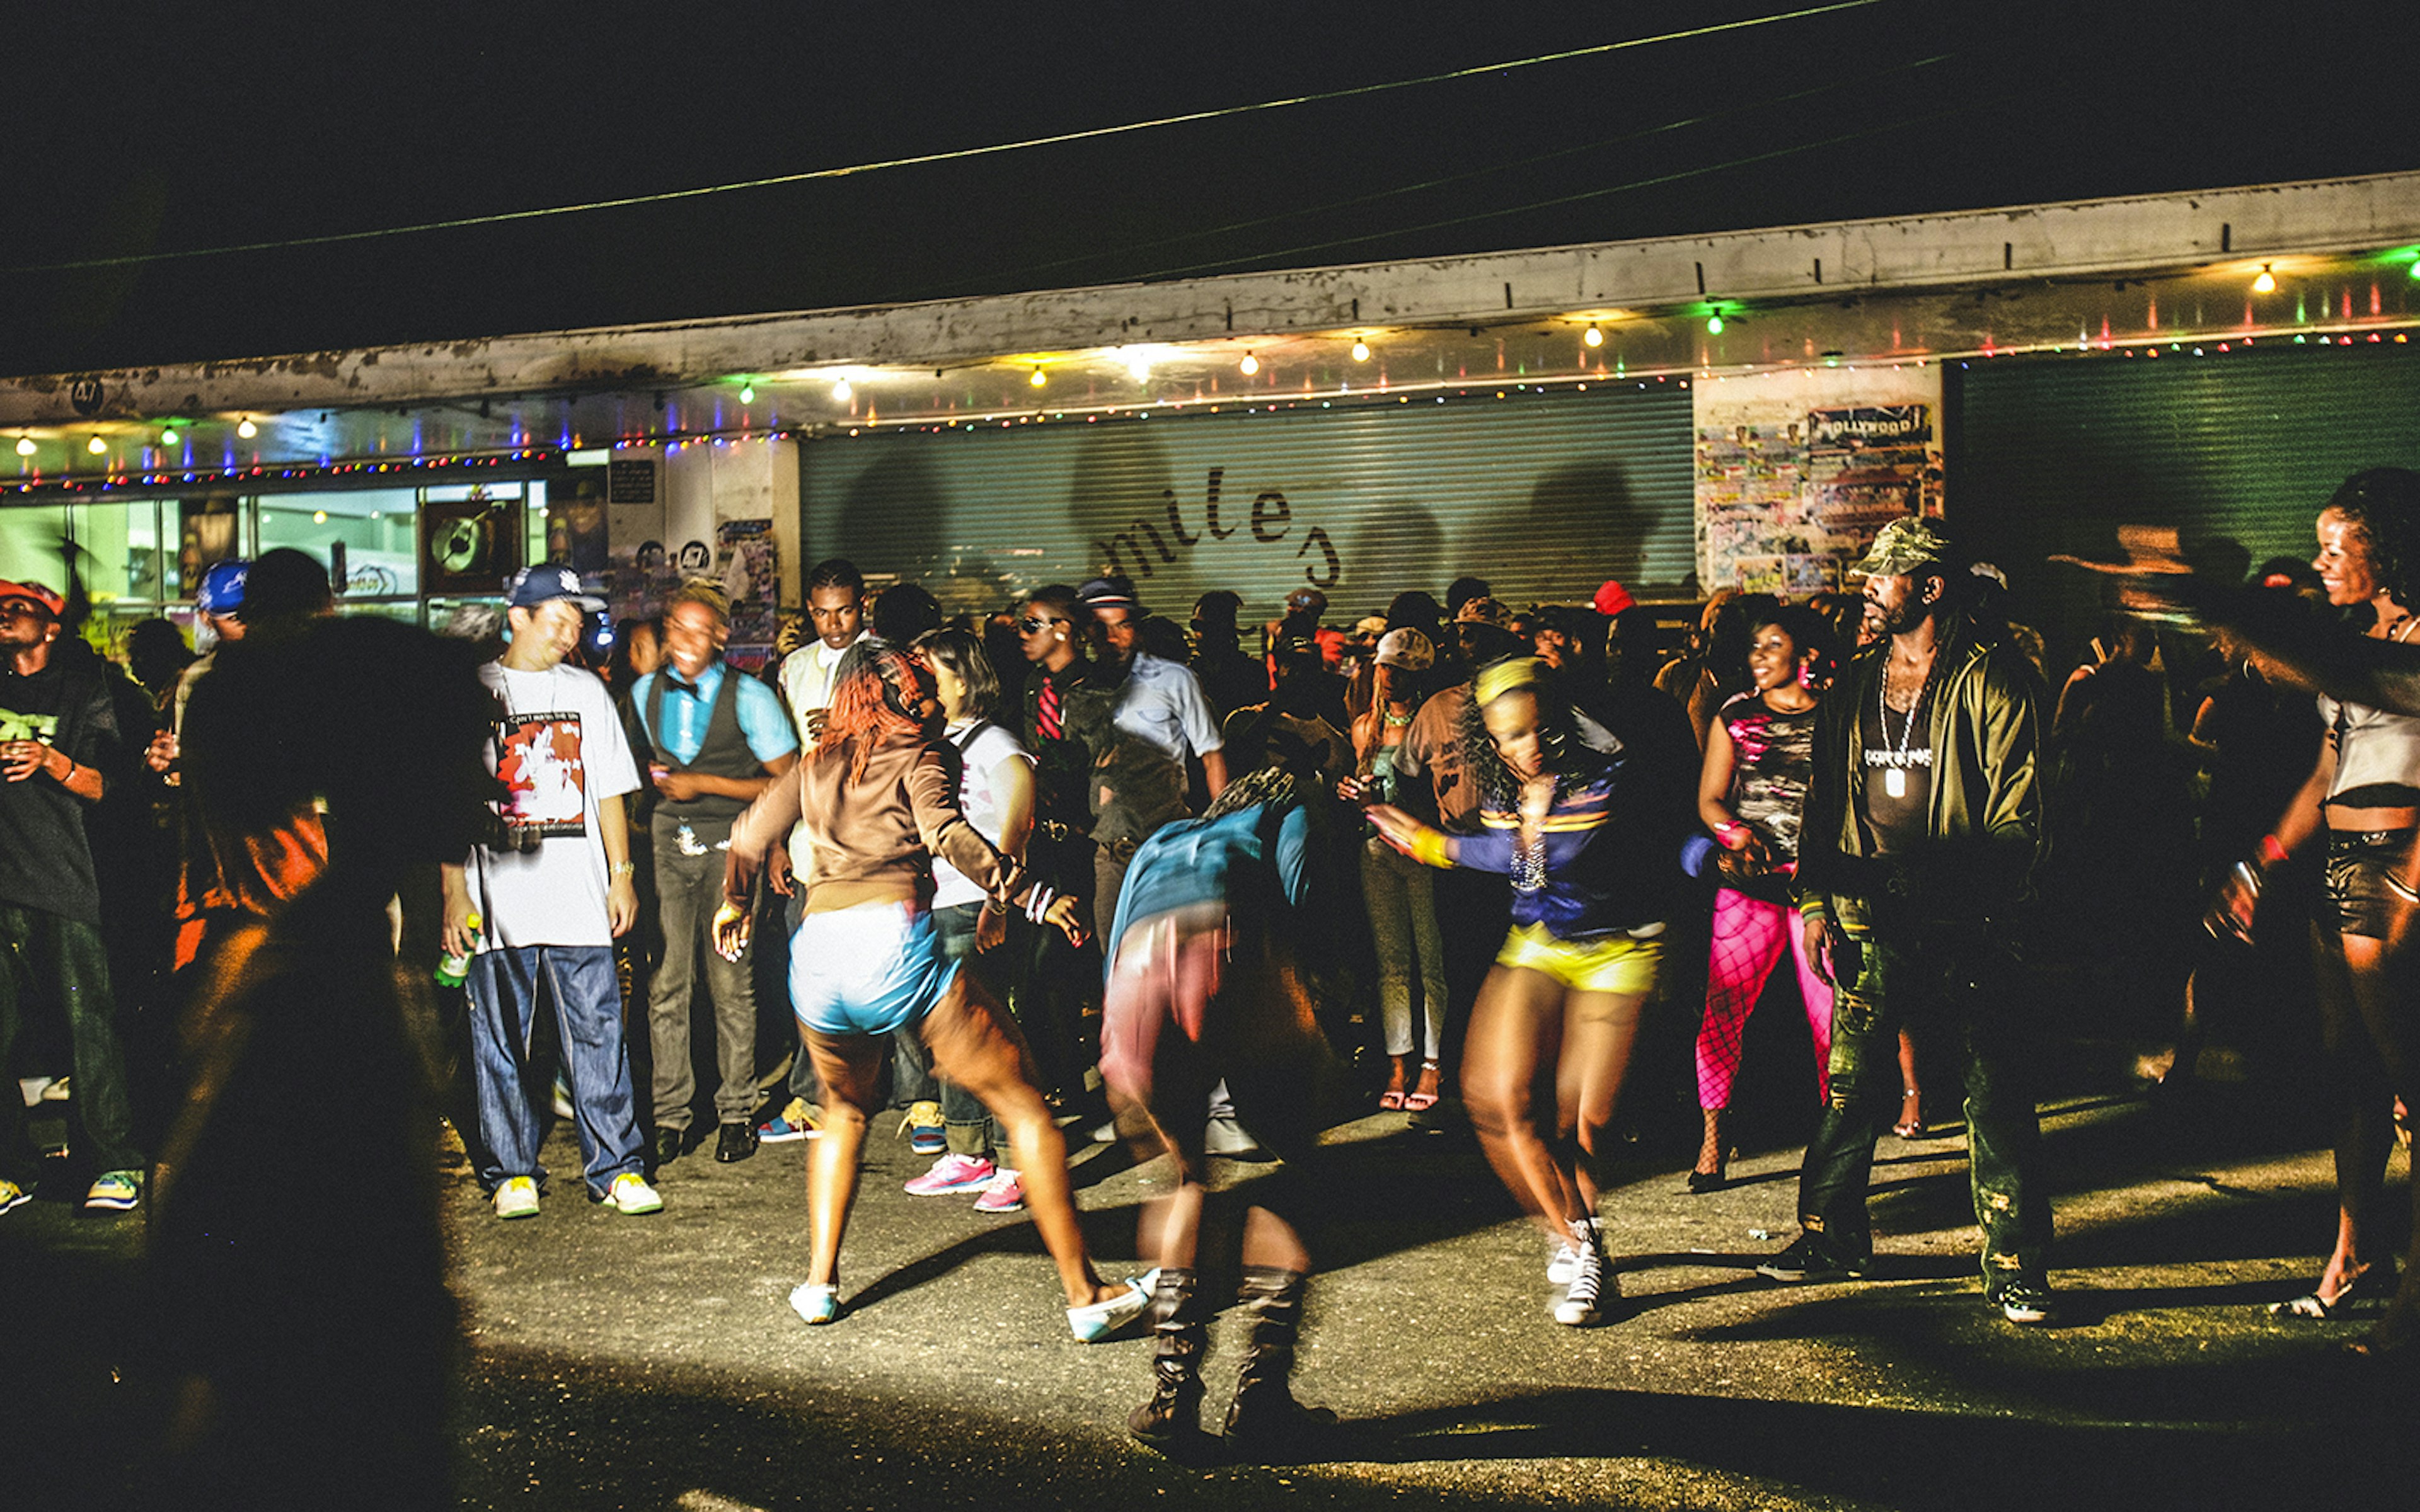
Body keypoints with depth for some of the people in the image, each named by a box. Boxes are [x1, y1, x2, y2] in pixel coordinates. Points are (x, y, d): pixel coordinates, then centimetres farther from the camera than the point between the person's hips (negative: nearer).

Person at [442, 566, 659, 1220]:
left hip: (581, 898, 2)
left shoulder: (587, 692, 13)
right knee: (501, 1041, 4)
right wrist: (453, 892, -6)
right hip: (499, 899, -2)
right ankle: (513, 1172, 14)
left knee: (598, 1033, 1)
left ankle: (616, 1167, 6)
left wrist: (622, 874, 7)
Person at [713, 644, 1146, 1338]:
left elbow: (748, 834, 26)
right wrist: (1035, 898, -15)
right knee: (1025, 1106, 2)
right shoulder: (919, 754, 8)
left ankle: (819, 1281, 25)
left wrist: (734, 904, 45)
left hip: (816, 951, 5)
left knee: (844, 1111, 32)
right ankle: (1084, 1293, -2)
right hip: (894, 938, -5)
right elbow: (947, 834, -10)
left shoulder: (816, 767, 23)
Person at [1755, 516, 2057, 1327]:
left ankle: (2015, 1267, 7)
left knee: (1994, 1096, -2)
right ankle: (1831, 1233, 26)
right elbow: (1825, 799, 18)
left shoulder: (1992, 681, -5)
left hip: (1963, 926, -5)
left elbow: (2020, 814, -8)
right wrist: (1816, 898, 9)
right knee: (1852, 1084, 10)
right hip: (1870, 923, 5)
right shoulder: (1855, 690, 13)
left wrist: (1953, 882, -18)